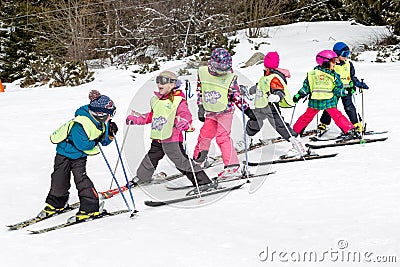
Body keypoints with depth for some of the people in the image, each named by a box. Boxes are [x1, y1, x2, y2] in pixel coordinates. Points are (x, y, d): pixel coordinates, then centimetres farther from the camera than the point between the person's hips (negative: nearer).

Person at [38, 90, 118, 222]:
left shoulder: (101, 123, -6)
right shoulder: (80, 124, -32)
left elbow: (104, 142, 2)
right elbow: (82, 144, -34)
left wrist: (110, 133, -16)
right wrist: (94, 143, -20)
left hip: (79, 156, 4)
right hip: (65, 153, -4)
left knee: (81, 178, -14)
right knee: (60, 182, 5)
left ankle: (90, 207, -14)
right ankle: (55, 204, 30)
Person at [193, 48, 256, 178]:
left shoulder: (230, 77, -9)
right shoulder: (203, 72, -1)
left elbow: (237, 96, -2)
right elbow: (200, 90, 11)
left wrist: (246, 109, -6)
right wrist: (200, 108, 10)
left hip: (225, 112, -4)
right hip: (210, 113, 4)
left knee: (222, 136, -16)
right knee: (204, 135, 13)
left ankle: (232, 166, -18)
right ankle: (198, 160, 37)